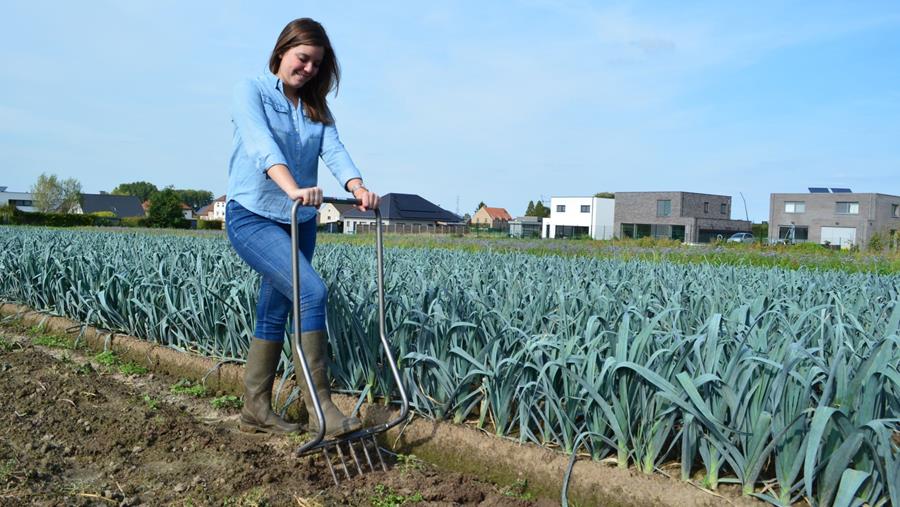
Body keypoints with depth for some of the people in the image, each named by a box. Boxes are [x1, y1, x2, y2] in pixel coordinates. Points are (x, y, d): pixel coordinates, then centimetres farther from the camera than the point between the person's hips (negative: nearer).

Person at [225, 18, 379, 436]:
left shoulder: (317, 107, 13)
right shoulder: (250, 91, -4)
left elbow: (334, 150, -4)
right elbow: (262, 144, -23)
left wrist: (358, 188, -25)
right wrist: (292, 188, -41)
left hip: (300, 223, 6)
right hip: (252, 216, -6)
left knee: (274, 314, 9)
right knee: (312, 292, -22)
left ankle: (256, 411, 20)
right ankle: (320, 406, -17)